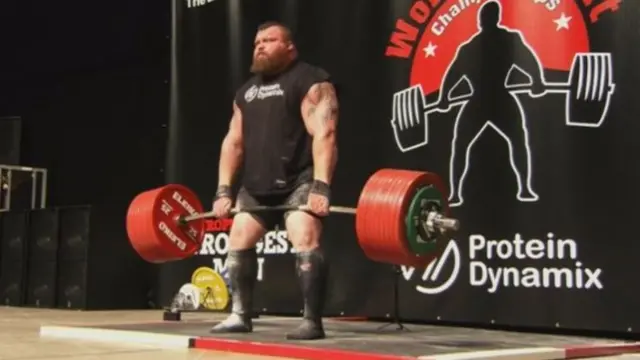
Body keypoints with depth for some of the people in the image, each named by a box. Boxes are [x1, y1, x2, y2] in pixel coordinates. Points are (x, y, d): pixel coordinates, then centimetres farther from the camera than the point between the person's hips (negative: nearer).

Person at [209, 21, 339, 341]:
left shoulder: (311, 82, -7)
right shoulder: (246, 91, 17)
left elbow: (323, 135, -18)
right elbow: (233, 141, 16)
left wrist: (321, 187, -28)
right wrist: (224, 190, 8)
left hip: (300, 180, -8)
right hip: (258, 184, 8)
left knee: (304, 240, -21)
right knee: (238, 241, 8)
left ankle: (312, 322, -14)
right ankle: (240, 316, 19)